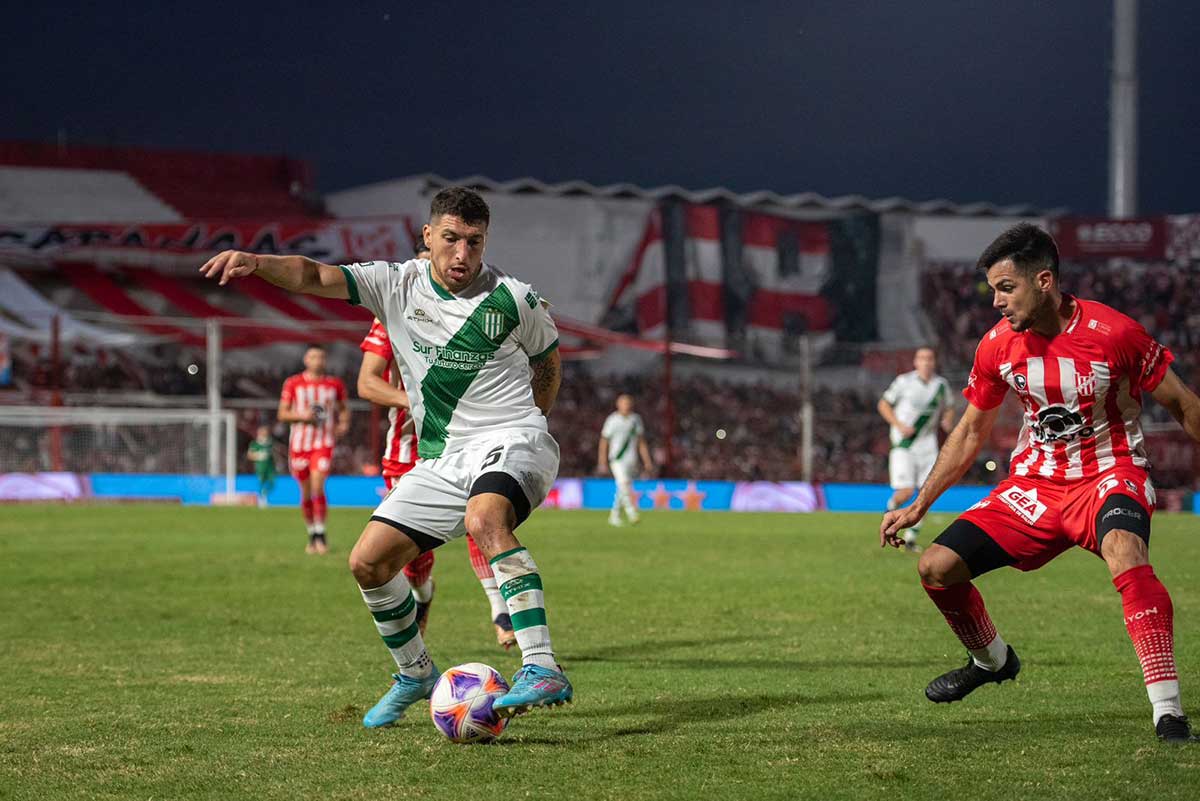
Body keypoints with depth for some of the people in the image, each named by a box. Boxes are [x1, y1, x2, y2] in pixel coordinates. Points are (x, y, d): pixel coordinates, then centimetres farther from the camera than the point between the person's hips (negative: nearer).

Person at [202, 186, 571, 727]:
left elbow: (548, 358, 14)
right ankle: (415, 674, 24)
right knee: (368, 563, 0)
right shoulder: (398, 285, 1)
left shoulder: (513, 301, -6)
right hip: (440, 460, 6)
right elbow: (315, 277, -12)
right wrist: (255, 262, -30)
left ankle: (543, 670, -44)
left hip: (511, 443, -5)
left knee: (484, 518, -37)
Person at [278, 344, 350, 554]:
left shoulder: (335, 384, 7)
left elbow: (343, 409, 20)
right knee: (306, 492, 8)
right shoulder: (293, 383, 3)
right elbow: (282, 414, 4)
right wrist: (301, 415, -14)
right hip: (299, 442, 1)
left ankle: (320, 535, -12)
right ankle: (311, 535, 23)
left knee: (318, 487, -17)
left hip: (324, 443, -1)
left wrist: (344, 423, 0)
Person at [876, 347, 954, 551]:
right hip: (903, 445, -4)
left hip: (928, 445, 4)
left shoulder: (941, 385, 5)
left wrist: (948, 421, -3)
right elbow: (883, 404, 1)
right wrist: (899, 425, -13)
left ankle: (911, 536, 6)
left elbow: (948, 409, 20)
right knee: (906, 491, -14)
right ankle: (891, 507, 20)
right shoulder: (904, 381, -6)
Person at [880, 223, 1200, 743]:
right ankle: (993, 661, 27)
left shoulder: (1111, 333, -18)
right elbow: (970, 432, 12)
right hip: (1036, 483, 5)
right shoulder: (998, 346, -3)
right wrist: (917, 507, 12)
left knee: (1124, 552, -39)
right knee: (936, 567, -4)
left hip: (1109, 476, -5)